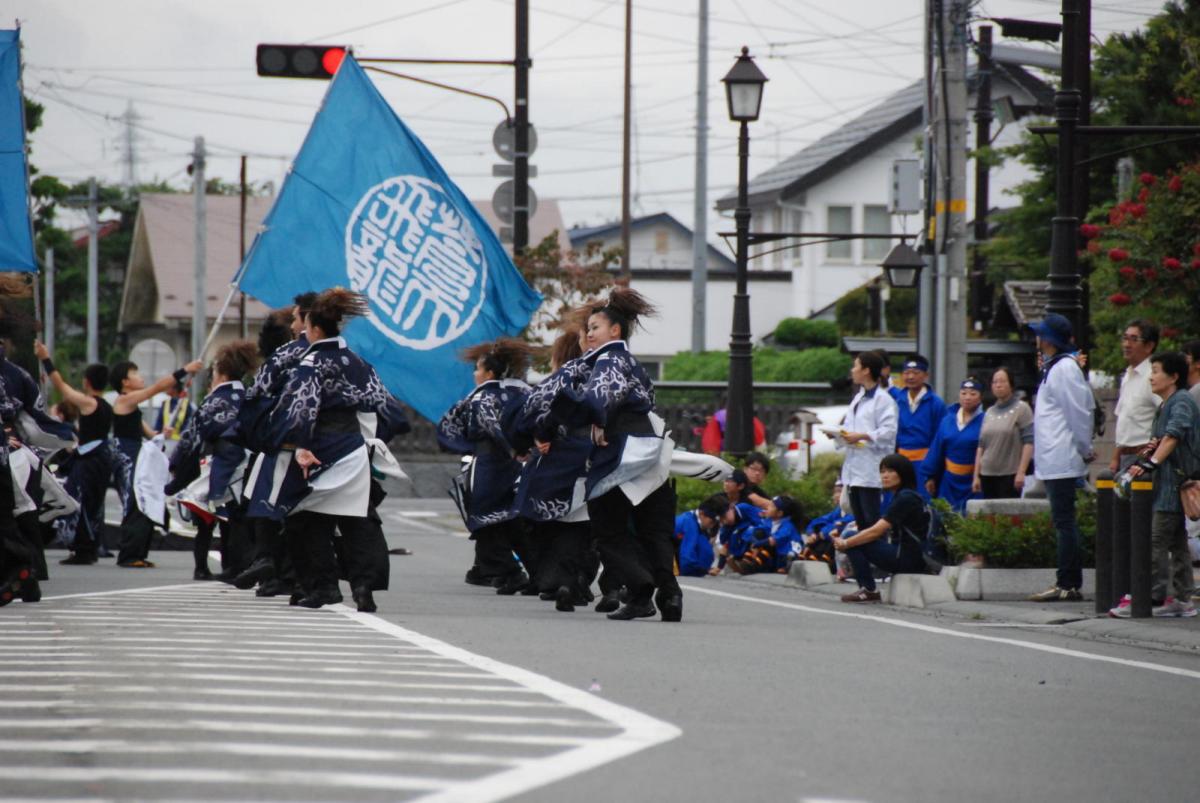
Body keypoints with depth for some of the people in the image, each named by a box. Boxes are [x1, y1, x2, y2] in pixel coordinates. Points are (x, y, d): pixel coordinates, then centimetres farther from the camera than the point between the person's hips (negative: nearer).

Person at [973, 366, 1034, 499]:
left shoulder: (1021, 409, -1)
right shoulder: (989, 412, 15)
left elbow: (1029, 442, -7)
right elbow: (981, 446, 16)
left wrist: (1021, 472, -15)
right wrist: (976, 475, 11)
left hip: (1010, 475, -5)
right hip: (988, 475, 5)